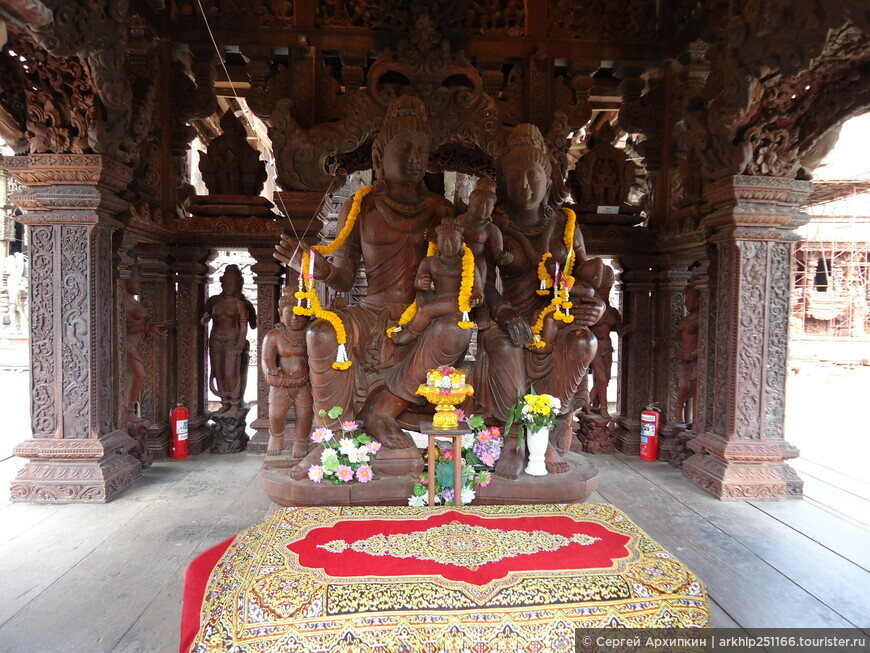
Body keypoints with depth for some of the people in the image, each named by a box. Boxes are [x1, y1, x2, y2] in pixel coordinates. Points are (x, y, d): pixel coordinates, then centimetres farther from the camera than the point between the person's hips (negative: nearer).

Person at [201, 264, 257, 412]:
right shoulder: (213, 301, 6)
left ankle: (235, 403, 6)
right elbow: (204, 319, 9)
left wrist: (240, 344, -10)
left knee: (232, 373, -5)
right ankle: (225, 402, 16)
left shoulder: (239, 303, -1)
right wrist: (204, 319, -15)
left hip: (232, 341, -3)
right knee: (218, 372, 5)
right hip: (216, 341, 3)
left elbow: (244, 326, -2)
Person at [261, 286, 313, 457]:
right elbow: (266, 358, -14)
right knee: (275, 415, 4)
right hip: (281, 384, 1)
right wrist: (270, 372, -36)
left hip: (305, 384, 0)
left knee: (304, 416, 8)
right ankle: (276, 438, 38)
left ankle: (300, 444, 36)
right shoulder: (273, 336, -6)